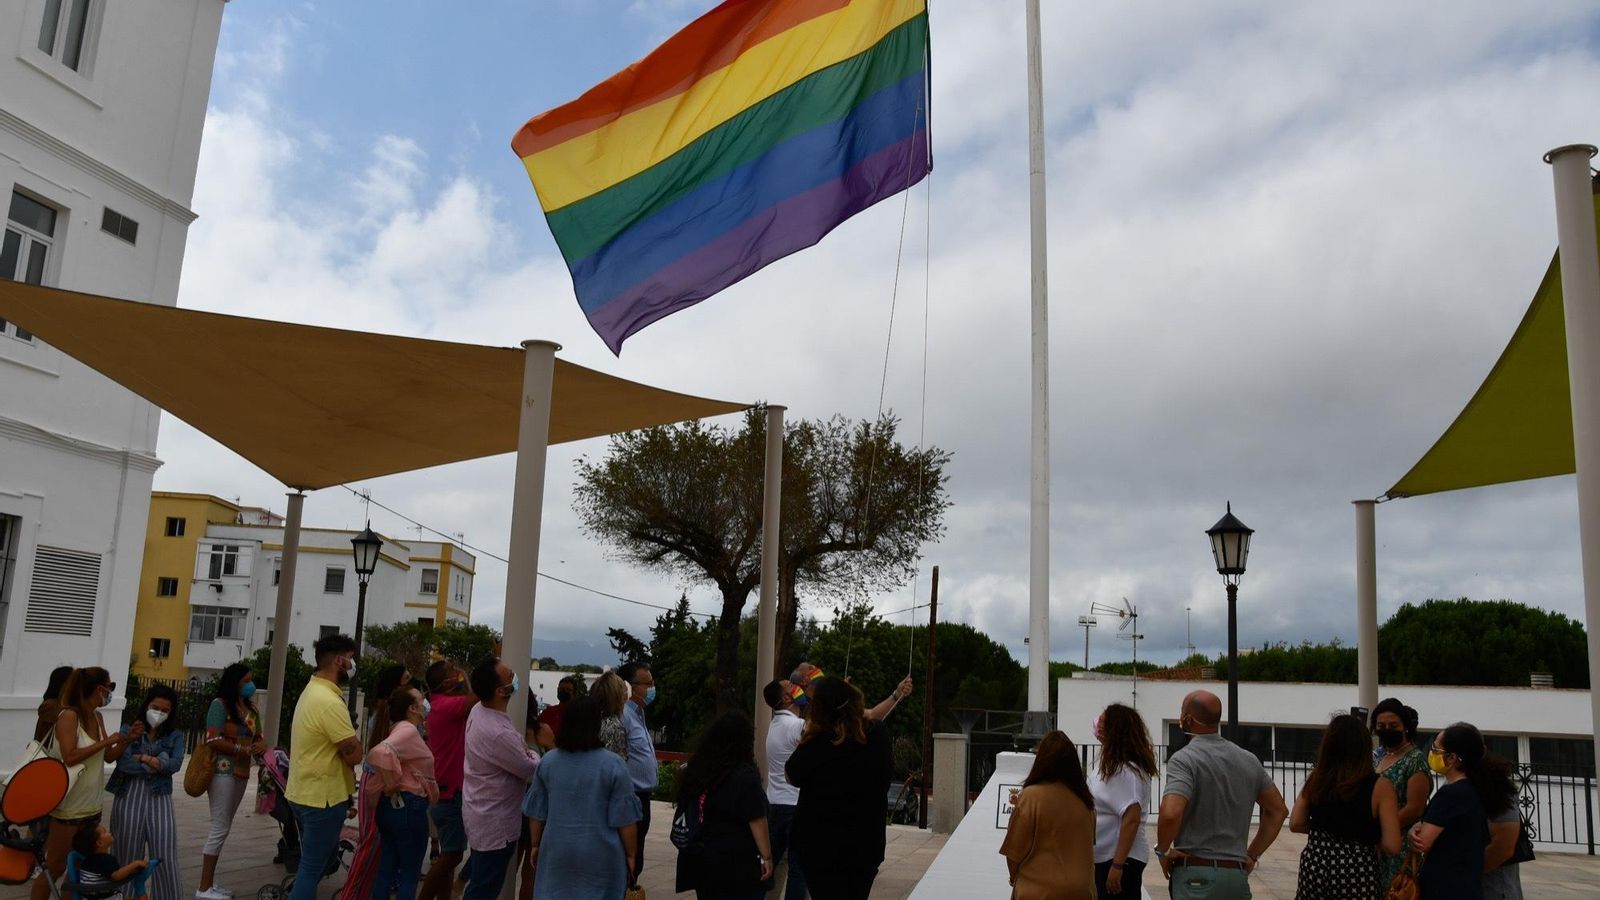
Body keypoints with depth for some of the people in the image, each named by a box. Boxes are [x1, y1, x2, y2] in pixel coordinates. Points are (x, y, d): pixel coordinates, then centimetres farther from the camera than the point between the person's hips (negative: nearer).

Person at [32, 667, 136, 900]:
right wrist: (105, 741, -22)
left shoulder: (97, 717, 7)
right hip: (68, 808, -8)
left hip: (91, 807, 8)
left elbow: (108, 757, 14)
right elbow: (69, 757, -27)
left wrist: (128, 739, -1)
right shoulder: (69, 716, -16)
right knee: (54, 868, 3)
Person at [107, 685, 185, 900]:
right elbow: (123, 763, -10)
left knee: (165, 857, -2)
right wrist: (156, 765, -10)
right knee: (128, 856, 7)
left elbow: (175, 764, -7)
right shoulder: (129, 730, 4)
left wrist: (144, 758, -11)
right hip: (129, 797, 0)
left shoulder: (175, 736, 8)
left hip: (159, 799, 1)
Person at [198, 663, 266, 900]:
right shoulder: (220, 704, -10)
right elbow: (213, 741, -18)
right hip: (223, 771, -8)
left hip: (241, 772, 8)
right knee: (220, 828, -6)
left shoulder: (250, 706, 13)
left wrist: (262, 744, -7)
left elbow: (258, 735, 16)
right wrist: (244, 750, -19)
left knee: (223, 828, 13)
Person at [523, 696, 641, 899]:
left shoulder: (547, 761, -1)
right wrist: (630, 854, 2)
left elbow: (536, 812, 6)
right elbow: (624, 819, -10)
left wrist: (535, 844, 19)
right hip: (600, 855, -3)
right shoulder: (613, 765, -12)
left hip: (557, 851, 3)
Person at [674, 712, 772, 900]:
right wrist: (767, 857, -7)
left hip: (700, 861, 6)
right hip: (736, 864, -6)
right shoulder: (745, 776, -16)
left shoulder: (696, 770, 3)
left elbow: (684, 810, 12)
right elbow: (757, 821, -16)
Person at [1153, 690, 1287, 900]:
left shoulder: (1184, 759, -12)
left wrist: (1162, 850, -9)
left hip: (1196, 874, -6)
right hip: (1238, 873, 6)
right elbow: (1279, 810, 16)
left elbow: (1171, 813, -27)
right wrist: (1252, 855, 17)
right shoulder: (1248, 759, 10)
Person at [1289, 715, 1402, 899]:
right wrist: (1368, 832, 6)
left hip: (1315, 865, 3)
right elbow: (1392, 846, -13)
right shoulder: (1380, 786, -10)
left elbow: (1296, 824, 4)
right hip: (1357, 873, -2)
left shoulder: (1315, 779, -1)